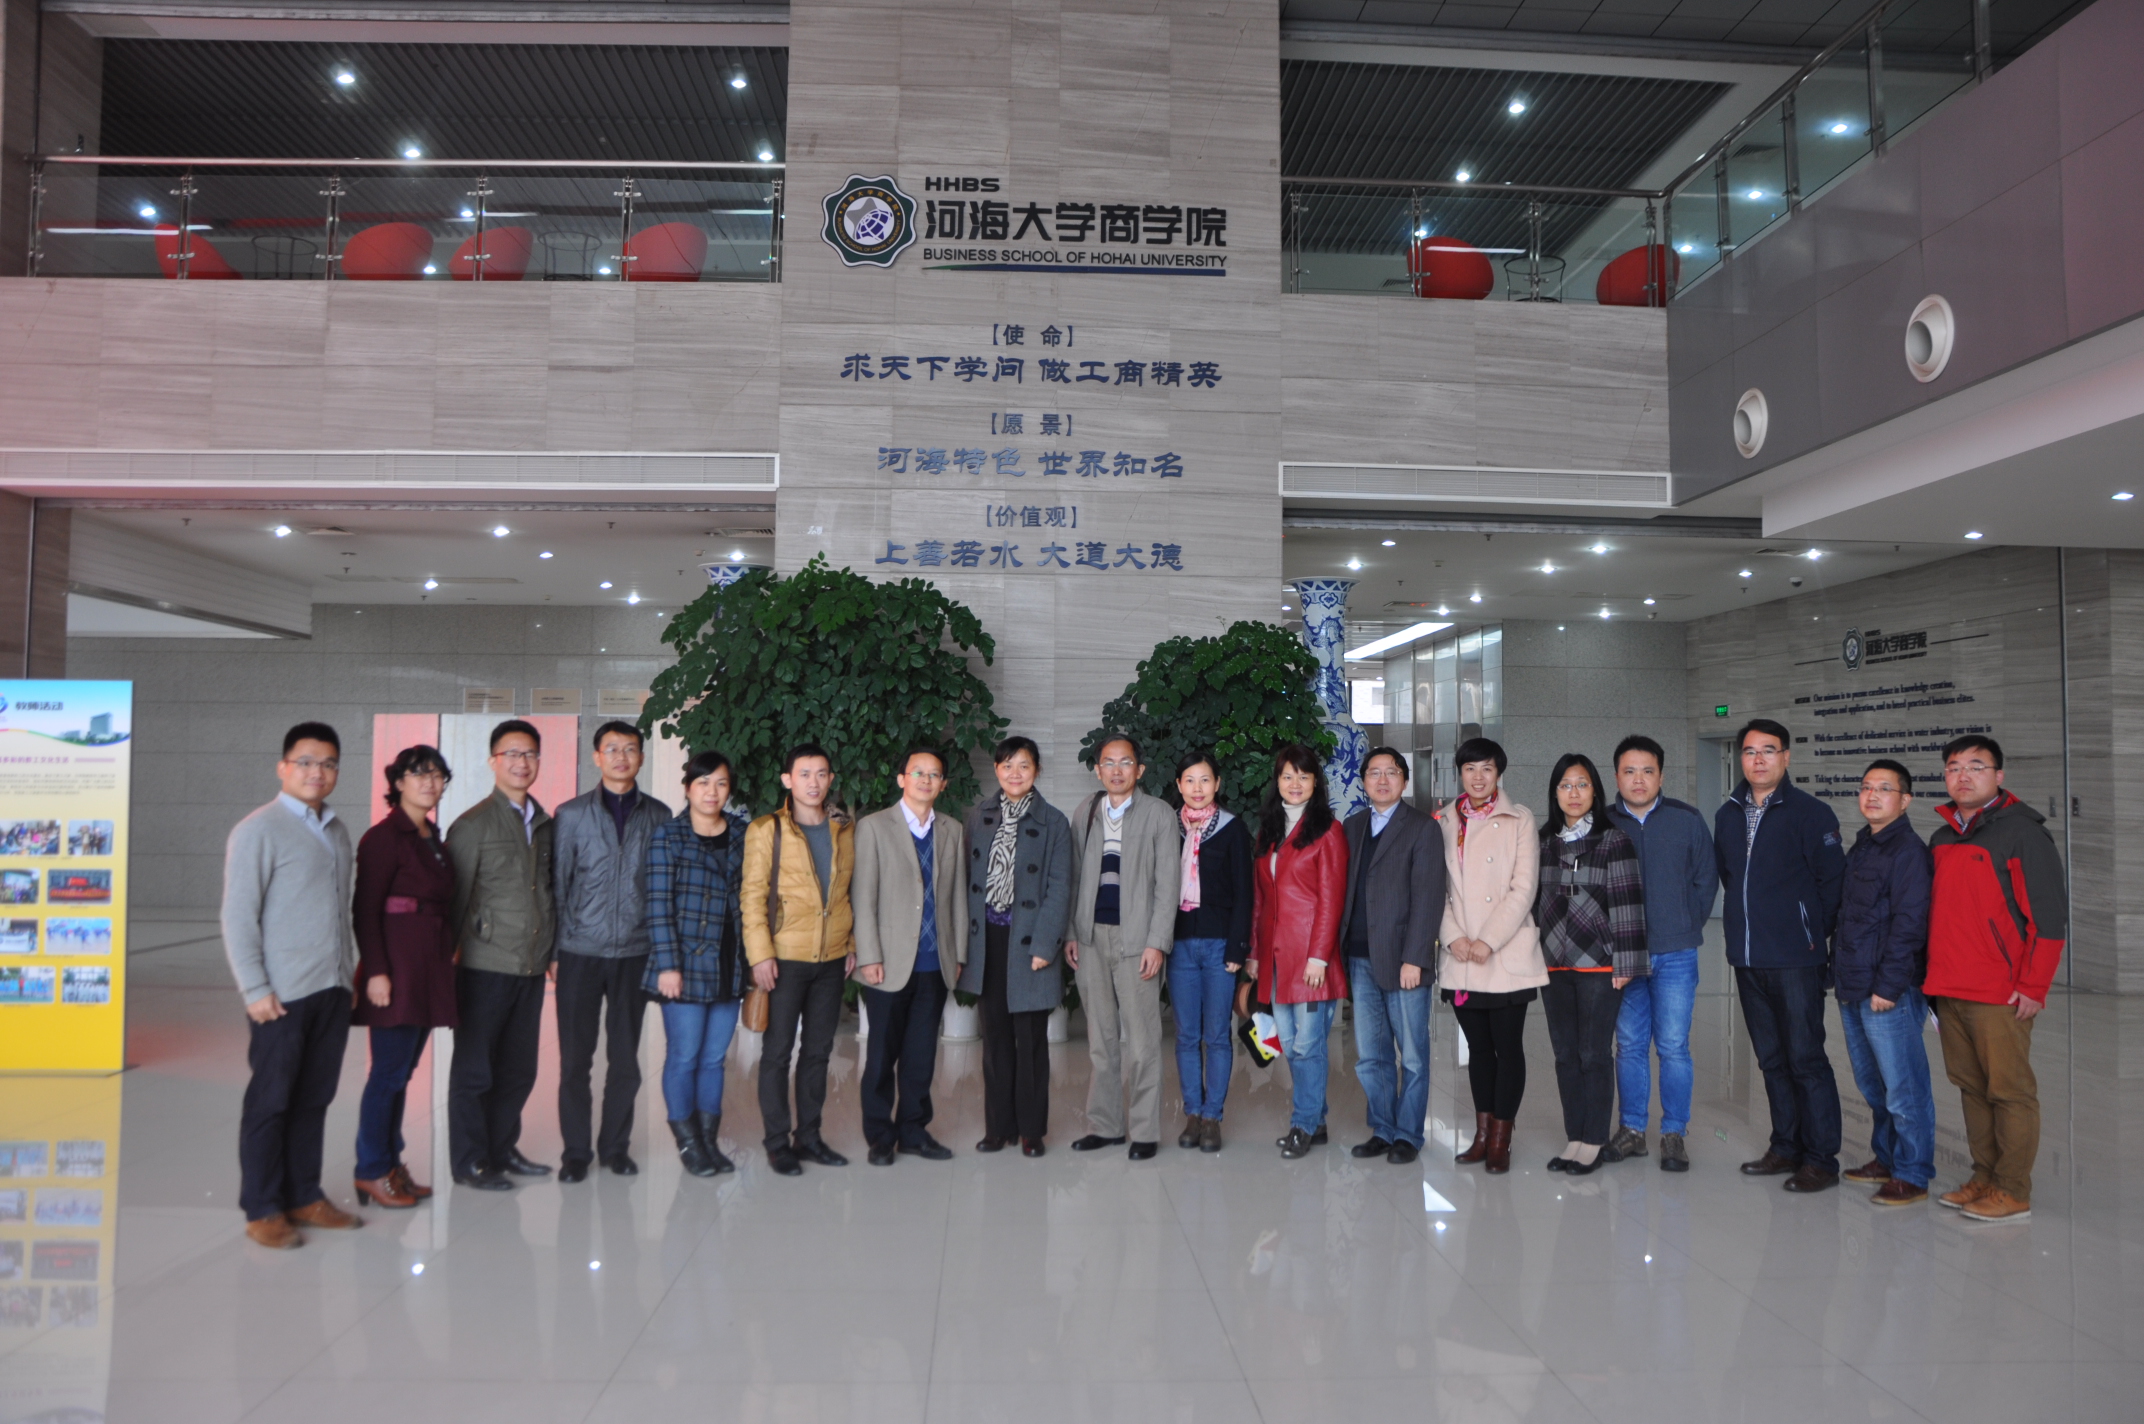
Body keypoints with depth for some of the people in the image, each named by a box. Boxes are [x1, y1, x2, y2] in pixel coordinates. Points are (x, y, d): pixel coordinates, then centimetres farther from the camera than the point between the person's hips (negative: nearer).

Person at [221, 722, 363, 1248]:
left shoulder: (337, 833, 13)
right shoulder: (259, 830, -8)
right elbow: (237, 917, -11)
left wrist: (349, 971, 12)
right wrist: (255, 990, -14)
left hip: (333, 990, 6)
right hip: (282, 994, -6)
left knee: (314, 1100, 12)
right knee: (270, 1102, 3)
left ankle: (304, 1196, 22)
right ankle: (262, 1210, 13)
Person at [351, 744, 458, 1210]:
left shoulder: (434, 838, 15)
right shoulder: (384, 836, -9)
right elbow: (367, 910, -13)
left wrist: (448, 955, 14)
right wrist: (376, 971, -17)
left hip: (430, 965, 8)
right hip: (397, 963, -8)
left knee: (402, 1070, 12)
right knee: (390, 1071, -4)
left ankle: (390, 1163, 19)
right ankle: (372, 1172, 7)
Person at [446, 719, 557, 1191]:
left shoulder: (545, 824, 11)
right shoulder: (473, 825, -6)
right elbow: (454, 899, -6)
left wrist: (552, 950, 13)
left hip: (531, 967, 6)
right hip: (485, 965, -5)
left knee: (519, 1069, 13)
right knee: (474, 1070, 5)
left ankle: (502, 1148, 27)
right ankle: (469, 1162, 15)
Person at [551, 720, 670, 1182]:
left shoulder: (658, 816, 4)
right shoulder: (571, 814, 2)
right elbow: (557, 884, 3)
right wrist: (553, 948, -1)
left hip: (635, 952, 1)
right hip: (581, 952, -1)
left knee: (625, 1057, 8)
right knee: (575, 1057, 5)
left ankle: (615, 1146, 21)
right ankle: (576, 1151, 17)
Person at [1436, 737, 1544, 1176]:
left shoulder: (1520, 820, 0)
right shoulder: (1444, 822, 9)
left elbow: (1523, 890, -6)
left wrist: (1488, 942, -13)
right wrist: (1453, 937, -7)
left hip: (1506, 957, -3)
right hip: (1460, 959, 3)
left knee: (1508, 1047, 1)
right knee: (1478, 1046, 11)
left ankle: (1501, 1140, 9)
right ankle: (1483, 1132, 20)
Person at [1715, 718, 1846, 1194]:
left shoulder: (1810, 812, -7)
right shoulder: (1728, 815, 11)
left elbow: (1833, 880, -8)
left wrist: (1813, 932, -5)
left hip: (1796, 958, -6)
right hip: (1747, 958, 6)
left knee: (1806, 1057, -3)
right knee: (1771, 1059, 14)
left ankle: (1821, 1158, 6)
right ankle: (1787, 1148, 24)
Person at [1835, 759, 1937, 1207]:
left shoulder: (1908, 851, -11)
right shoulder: (1860, 848, 17)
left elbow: (1908, 924, -16)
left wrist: (1888, 985, -19)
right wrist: (1841, 977, 16)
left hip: (1889, 991, -9)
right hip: (1852, 989, 9)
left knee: (1903, 1088, -2)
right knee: (1871, 1083, 18)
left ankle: (1912, 1175, 7)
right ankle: (1885, 1158, 30)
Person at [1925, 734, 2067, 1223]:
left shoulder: (2021, 832, -7)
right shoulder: (1941, 838, 15)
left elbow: (2050, 915, -10)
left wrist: (2032, 986, -14)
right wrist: (1933, 978, 17)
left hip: (2001, 994, -7)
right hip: (1948, 990, 7)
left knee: (2009, 1090, 0)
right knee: (1971, 1087, 12)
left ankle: (2013, 1192, 7)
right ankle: (1985, 1178, 22)